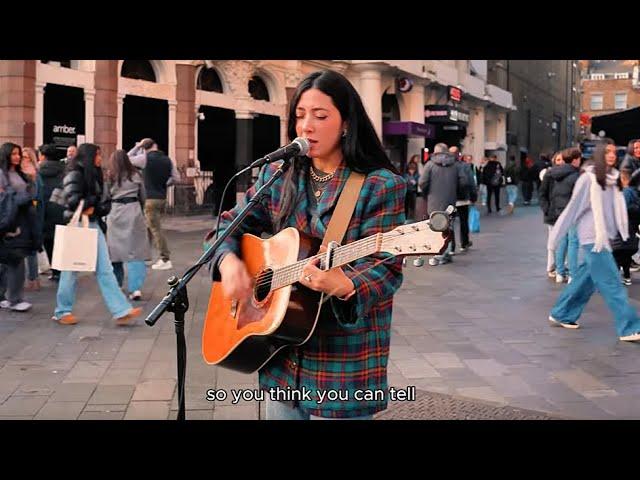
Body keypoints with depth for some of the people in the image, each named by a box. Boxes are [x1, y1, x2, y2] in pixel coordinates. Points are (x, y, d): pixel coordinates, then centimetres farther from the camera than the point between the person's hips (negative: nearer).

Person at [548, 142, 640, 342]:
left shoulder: (614, 179, 8)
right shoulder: (589, 178, -10)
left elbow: (617, 210, 12)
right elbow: (573, 208, -7)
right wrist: (555, 237, -3)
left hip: (606, 237, 7)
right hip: (591, 238, -7)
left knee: (586, 279, 14)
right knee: (612, 283, -6)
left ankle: (561, 315, 28)